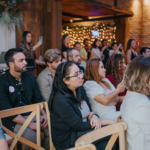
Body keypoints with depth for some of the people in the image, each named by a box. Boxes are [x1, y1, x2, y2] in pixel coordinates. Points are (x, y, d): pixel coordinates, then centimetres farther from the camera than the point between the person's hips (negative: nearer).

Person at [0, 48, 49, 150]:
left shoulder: (30, 77, 6)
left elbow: (38, 99, 11)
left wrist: (44, 114, -9)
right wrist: (30, 124, -20)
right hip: (14, 119, -5)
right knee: (32, 138, -29)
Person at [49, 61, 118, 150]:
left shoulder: (80, 89, 3)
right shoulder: (60, 100, -22)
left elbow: (89, 110, 12)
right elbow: (79, 126, -19)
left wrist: (93, 116, -13)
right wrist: (106, 122, -15)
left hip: (82, 130, 7)